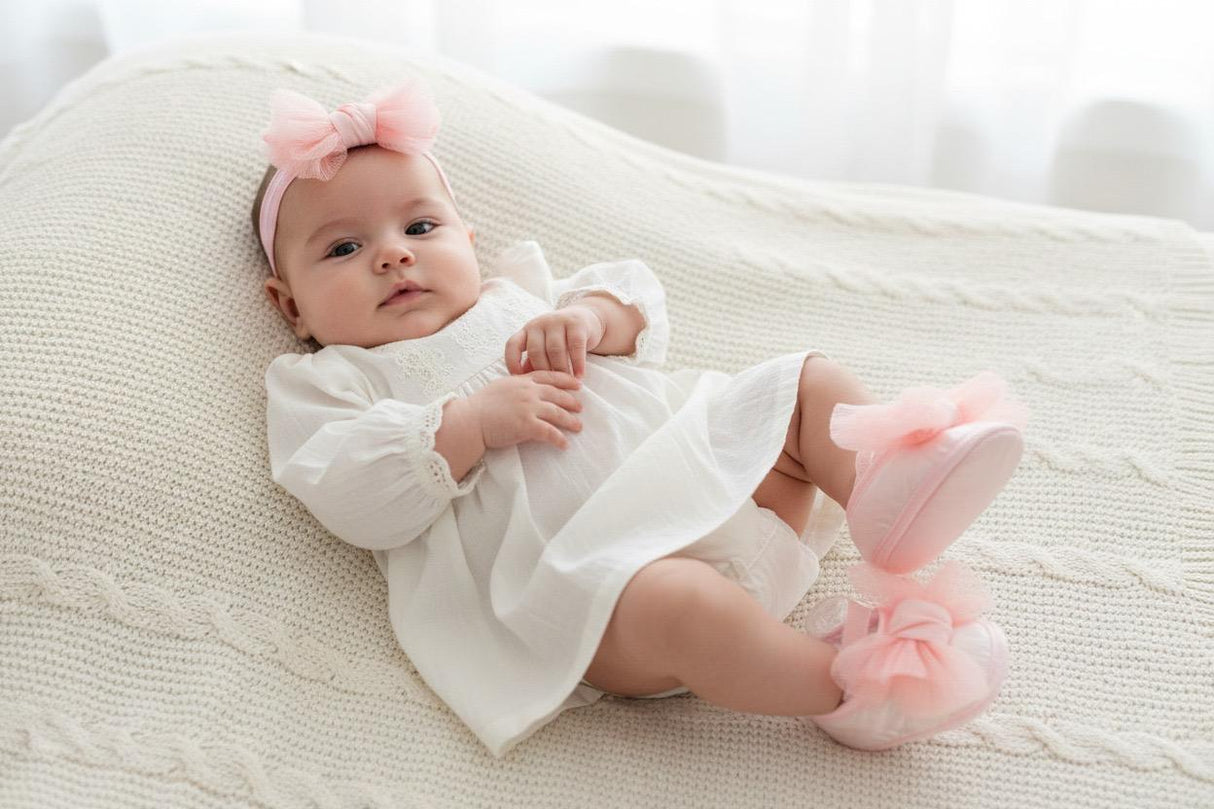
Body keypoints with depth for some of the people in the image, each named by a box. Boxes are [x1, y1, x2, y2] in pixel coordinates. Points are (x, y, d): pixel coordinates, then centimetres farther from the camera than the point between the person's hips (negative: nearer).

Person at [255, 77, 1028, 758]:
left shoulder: (518, 292, 30)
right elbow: (353, 496, -5)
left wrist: (593, 318, 0)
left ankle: (892, 490, -22)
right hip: (592, 561, -7)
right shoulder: (323, 383, 13)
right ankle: (848, 686, -30)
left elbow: (641, 303, 24)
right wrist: (473, 421, -16)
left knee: (810, 381, 1)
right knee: (671, 602, -38)